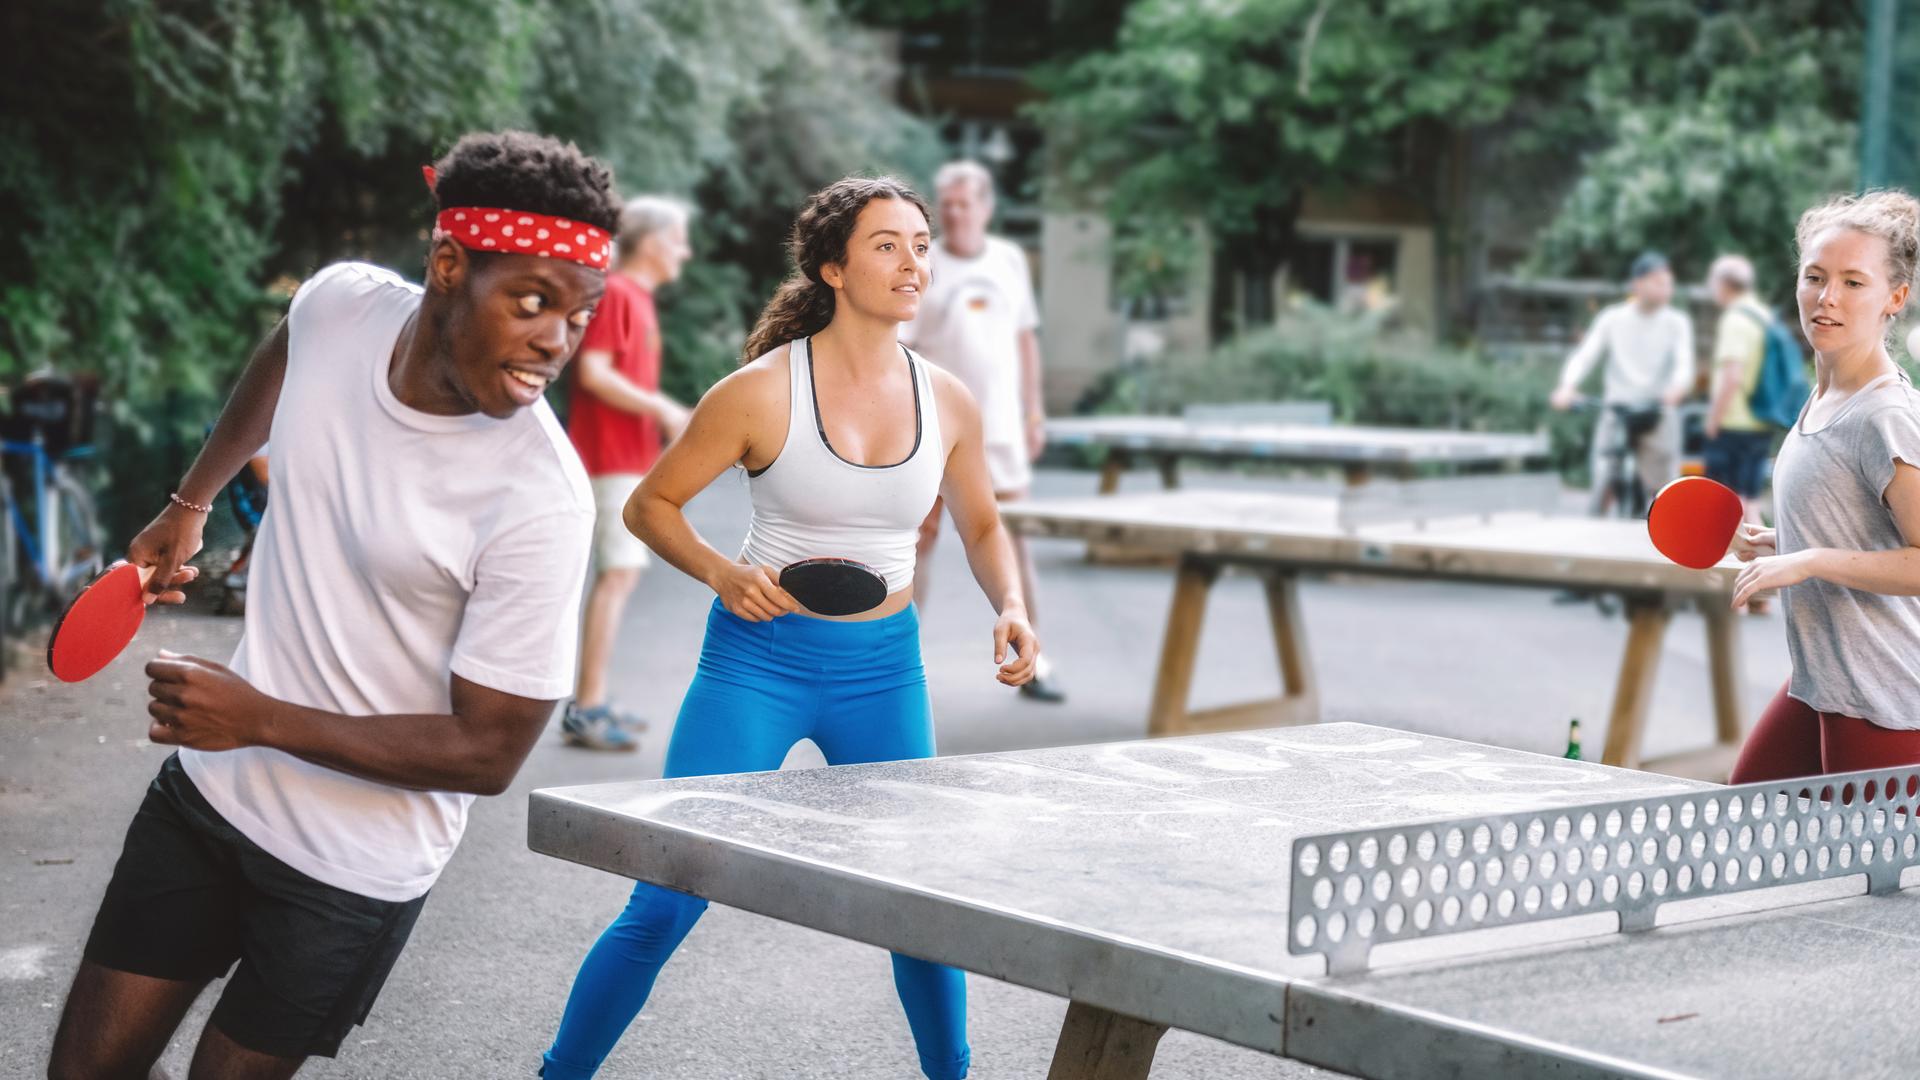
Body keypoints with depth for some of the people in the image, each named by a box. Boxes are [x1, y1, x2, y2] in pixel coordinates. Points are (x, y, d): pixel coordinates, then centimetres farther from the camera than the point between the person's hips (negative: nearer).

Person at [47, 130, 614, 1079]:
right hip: (210, 783, 5)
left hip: (354, 867, -5)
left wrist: (264, 720, -24)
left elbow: (487, 752, -21)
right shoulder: (341, 304, -12)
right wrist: (188, 504, 26)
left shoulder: (542, 502, -27)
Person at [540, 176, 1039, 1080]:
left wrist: (1010, 605, -3)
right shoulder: (762, 392, -12)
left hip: (884, 669, 4)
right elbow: (650, 505, -2)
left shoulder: (947, 402, -1)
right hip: (759, 658, -3)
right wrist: (721, 572, -19)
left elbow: (981, 528, 15)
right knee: (666, 905, -5)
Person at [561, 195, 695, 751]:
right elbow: (593, 372, -21)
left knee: (620, 574, 12)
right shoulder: (614, 293, -12)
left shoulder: (637, 298, 16)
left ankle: (590, 704, 17)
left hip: (628, 456, 10)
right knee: (619, 573, -11)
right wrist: (662, 410, -20)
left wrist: (670, 420, 14)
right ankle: (587, 709, -9)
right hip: (612, 456, -10)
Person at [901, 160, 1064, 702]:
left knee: (1014, 539, 6)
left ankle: (1029, 663, 14)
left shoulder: (1010, 260, 7)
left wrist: (1034, 408, 12)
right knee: (920, 535, 2)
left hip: (999, 426, 4)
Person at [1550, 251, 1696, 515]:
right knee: (1603, 483, -9)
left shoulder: (1676, 322, 3)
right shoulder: (1612, 319, 4)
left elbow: (1684, 362, -11)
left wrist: (1677, 389, -34)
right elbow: (1585, 355, -4)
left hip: (1658, 414, 0)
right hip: (1616, 411, 0)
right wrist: (1567, 386, -24)